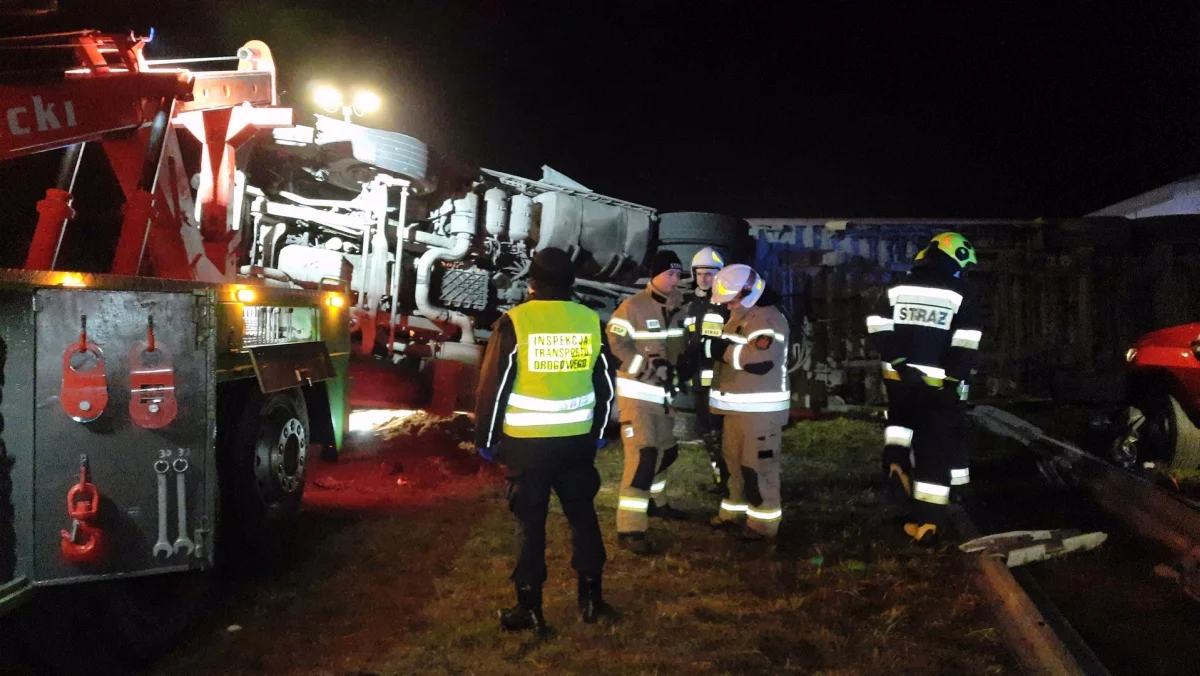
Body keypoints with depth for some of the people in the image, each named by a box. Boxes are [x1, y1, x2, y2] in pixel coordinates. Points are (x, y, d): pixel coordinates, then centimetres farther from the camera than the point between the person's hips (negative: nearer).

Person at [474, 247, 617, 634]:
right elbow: (605, 384, 10)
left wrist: (485, 438, 3)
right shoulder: (591, 320, 2)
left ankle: (530, 608, 13)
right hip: (578, 440, 3)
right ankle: (591, 597, 24)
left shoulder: (515, 321, -10)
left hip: (527, 443, -3)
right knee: (582, 515, 17)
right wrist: (598, 432, 23)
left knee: (530, 523, 7)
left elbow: (493, 387, -8)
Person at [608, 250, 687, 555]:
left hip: (663, 393, 8)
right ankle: (629, 529, -13)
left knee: (667, 450, 20)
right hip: (636, 393, -8)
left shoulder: (677, 305, 8)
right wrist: (649, 364, -24)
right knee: (642, 456, -15)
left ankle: (654, 501, 44)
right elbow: (614, 344, -19)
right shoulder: (633, 306, -15)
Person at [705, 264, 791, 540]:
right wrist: (712, 348, 4)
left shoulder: (769, 319, -17)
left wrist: (723, 349, -22)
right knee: (734, 461, 18)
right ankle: (734, 511, 32)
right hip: (737, 406, 10)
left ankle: (764, 522, 7)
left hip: (761, 409, -10)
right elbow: (731, 354, 24)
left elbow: (761, 360, -30)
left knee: (758, 466, -4)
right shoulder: (739, 318, 16)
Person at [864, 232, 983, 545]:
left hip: (899, 379, 3)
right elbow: (965, 345, -13)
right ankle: (926, 523, 6)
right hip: (938, 385, -3)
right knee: (936, 449, 5)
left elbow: (877, 327, -3)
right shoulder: (963, 294, -3)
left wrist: (898, 361, -4)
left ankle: (896, 459, 4)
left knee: (901, 419, 32)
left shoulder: (899, 288, 7)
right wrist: (954, 382, -9)